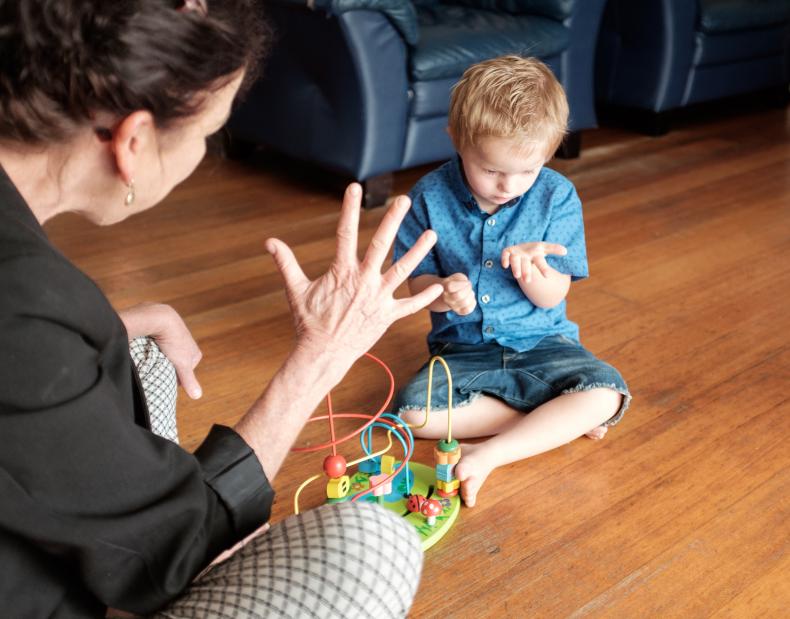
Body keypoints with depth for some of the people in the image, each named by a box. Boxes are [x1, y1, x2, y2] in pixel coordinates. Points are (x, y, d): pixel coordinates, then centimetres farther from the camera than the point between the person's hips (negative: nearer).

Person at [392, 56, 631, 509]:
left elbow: (553, 296, -7)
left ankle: (488, 456, -25)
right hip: (463, 348, 1)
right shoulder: (430, 197, -9)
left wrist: (531, 272, -31)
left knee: (607, 394, -26)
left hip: (541, 342, 0)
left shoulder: (557, 196, -8)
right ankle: (557, 421, -16)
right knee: (413, 410, -27)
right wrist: (443, 292, -29)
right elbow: (417, 282, -4)